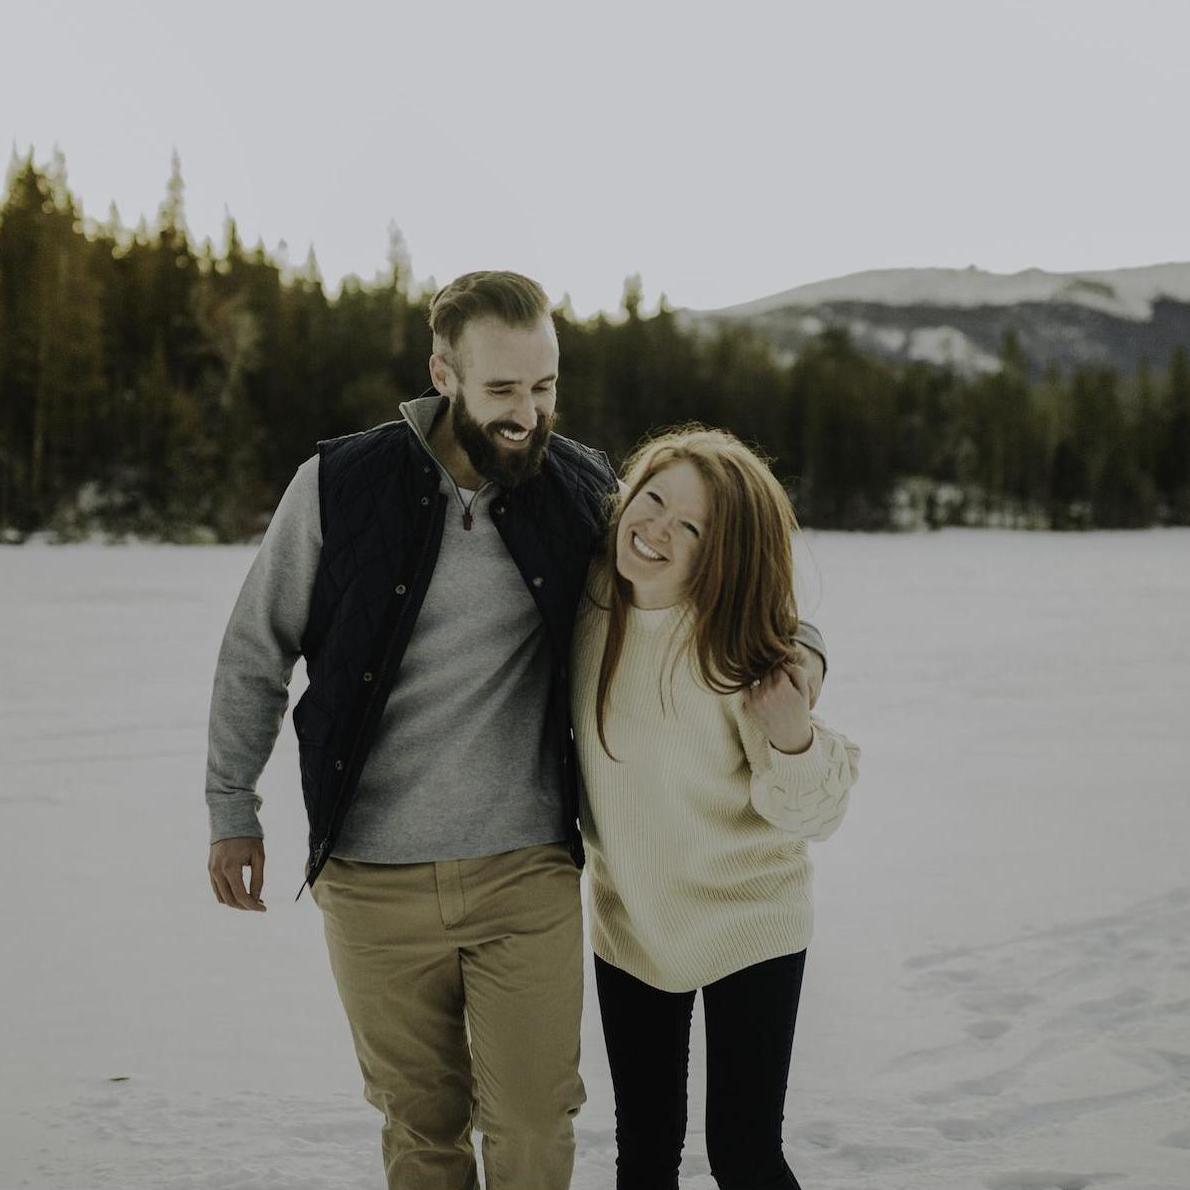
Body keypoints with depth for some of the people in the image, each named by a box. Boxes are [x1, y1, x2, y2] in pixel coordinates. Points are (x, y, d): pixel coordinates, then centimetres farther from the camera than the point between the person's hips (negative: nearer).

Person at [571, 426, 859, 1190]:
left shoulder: (751, 650, -22)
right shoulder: (589, 601, -10)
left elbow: (812, 814, -17)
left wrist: (793, 741, -35)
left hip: (746, 927, -4)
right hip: (627, 925, 4)